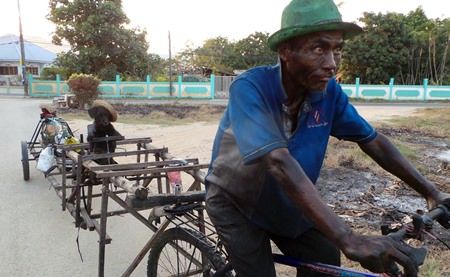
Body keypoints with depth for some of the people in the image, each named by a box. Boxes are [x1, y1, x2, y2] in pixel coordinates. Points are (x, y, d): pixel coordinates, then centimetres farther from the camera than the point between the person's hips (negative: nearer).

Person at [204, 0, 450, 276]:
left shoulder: (329, 91, -14)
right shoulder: (249, 88, -30)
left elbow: (373, 140, -3)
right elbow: (279, 163, -41)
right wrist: (349, 239, -47)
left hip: (287, 203, 5)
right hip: (236, 203, -4)